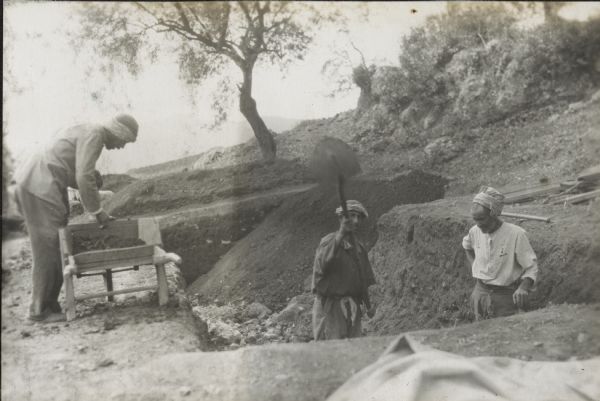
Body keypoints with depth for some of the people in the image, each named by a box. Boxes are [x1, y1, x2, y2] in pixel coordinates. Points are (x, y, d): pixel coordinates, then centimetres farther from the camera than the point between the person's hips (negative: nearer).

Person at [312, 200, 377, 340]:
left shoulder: (359, 247, 14)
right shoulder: (328, 241, -7)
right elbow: (322, 266, -29)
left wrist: (368, 305, 15)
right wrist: (340, 235, -29)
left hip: (352, 309, 7)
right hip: (330, 307, -6)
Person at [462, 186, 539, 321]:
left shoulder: (516, 234, -17)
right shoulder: (475, 231, -1)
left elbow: (531, 268, -13)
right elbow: (467, 246, 24)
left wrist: (523, 288, -30)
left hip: (506, 296, -4)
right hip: (480, 293, 4)